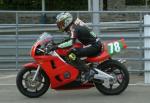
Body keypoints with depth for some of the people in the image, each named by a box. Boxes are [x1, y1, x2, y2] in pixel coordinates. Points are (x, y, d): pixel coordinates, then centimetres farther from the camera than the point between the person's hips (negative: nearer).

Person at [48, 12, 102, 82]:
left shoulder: (73, 28, -14)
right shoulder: (75, 24, 15)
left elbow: (71, 42, -29)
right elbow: (72, 39, 31)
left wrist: (58, 46, -29)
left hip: (94, 46, -10)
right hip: (96, 44, 10)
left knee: (72, 55, -22)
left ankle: (87, 72, -24)